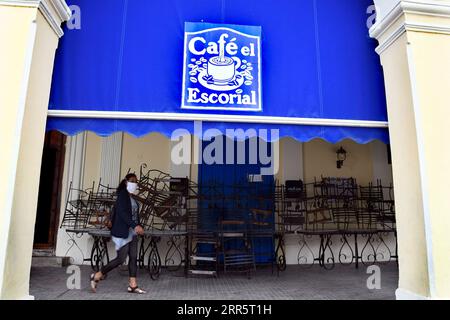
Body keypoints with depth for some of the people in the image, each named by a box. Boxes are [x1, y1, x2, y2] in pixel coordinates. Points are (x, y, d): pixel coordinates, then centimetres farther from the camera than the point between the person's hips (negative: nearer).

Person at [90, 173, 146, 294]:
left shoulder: (131, 198, 14)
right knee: (121, 259, -5)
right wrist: (135, 226, -27)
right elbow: (122, 213, -21)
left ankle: (133, 285, 12)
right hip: (122, 232, -8)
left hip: (132, 232, 9)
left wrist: (138, 227, 4)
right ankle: (97, 276, 12)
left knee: (133, 258, 6)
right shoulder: (122, 195, -11)